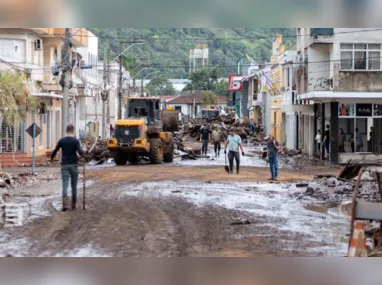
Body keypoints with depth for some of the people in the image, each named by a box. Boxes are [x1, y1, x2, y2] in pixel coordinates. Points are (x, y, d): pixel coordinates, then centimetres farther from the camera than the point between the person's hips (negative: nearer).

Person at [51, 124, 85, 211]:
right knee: (74, 185, 12)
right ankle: (73, 205, 18)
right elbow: (80, 152, -19)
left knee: (65, 185, -5)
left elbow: (55, 151, 9)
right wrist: (83, 153, 6)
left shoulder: (61, 141, 1)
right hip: (73, 165, -1)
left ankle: (65, 204, -24)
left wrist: (52, 157, 31)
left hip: (64, 165, 1)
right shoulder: (76, 141, -7)